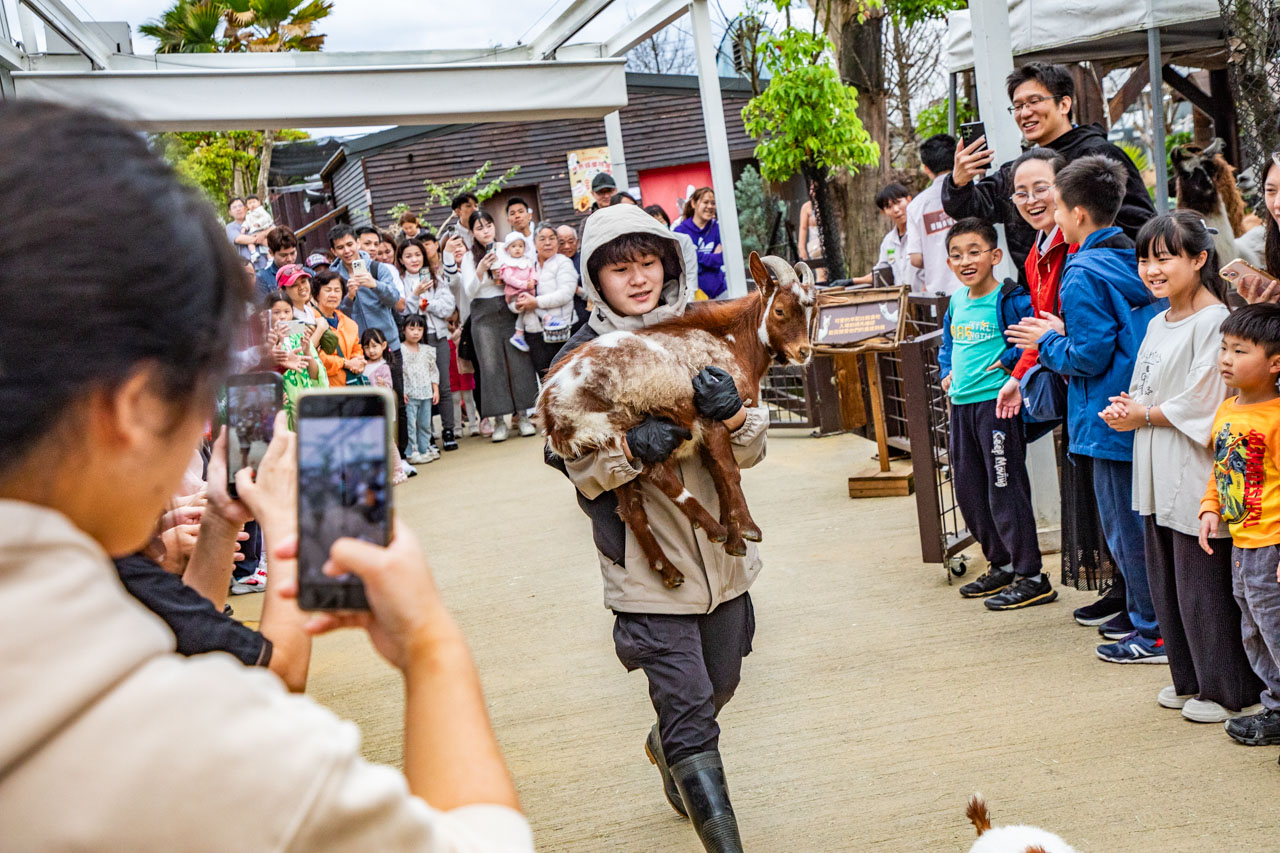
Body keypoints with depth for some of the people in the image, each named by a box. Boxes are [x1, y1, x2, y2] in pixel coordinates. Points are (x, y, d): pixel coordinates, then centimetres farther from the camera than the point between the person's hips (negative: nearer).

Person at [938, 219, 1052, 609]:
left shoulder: (1009, 299, -11)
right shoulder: (957, 301, 12)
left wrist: (1006, 361, -16)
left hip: (996, 401, -8)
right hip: (961, 404, 8)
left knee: (1004, 491, -5)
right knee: (968, 492, 14)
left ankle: (1031, 577, 5)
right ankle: (1001, 564, 29)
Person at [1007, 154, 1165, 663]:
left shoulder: (1083, 275, -16)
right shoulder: (1136, 258, 9)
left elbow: (1089, 356, -19)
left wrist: (1049, 342, -2)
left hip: (1112, 423, -8)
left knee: (1127, 529, 2)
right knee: (1148, 522, 17)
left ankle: (1154, 634, 10)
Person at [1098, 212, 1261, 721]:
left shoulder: (1214, 322, -15)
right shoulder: (1157, 325, 14)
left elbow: (1201, 405, -18)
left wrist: (1144, 416, -7)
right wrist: (1123, 410, -1)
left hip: (1197, 475, -9)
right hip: (1159, 475, 9)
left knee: (1204, 585, 0)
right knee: (1167, 582, 16)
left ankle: (1226, 691, 14)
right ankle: (1189, 680, 29)